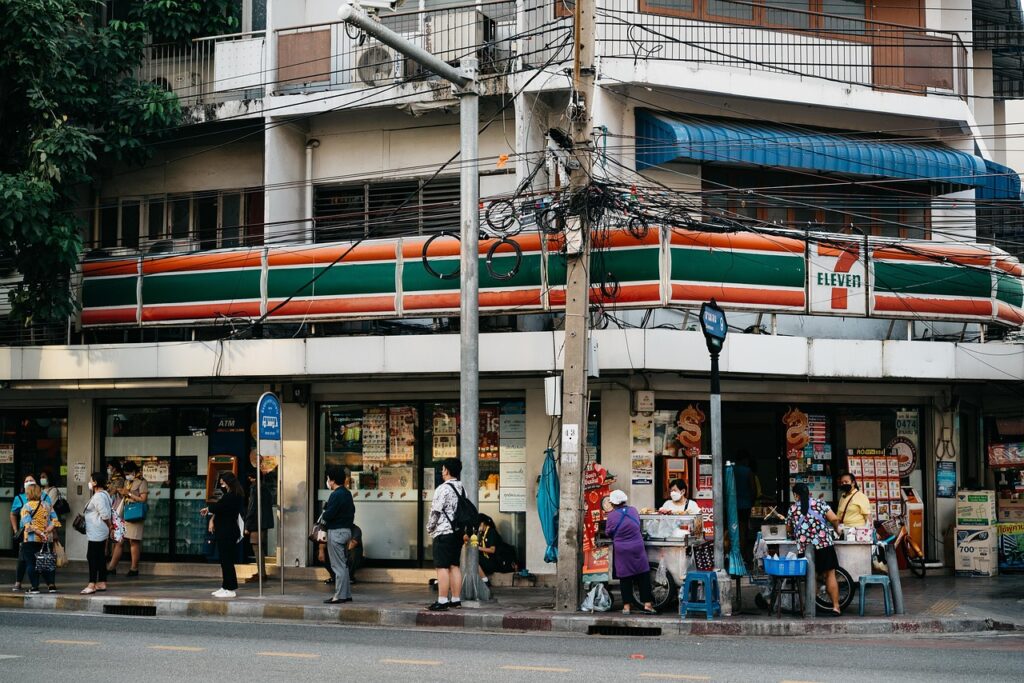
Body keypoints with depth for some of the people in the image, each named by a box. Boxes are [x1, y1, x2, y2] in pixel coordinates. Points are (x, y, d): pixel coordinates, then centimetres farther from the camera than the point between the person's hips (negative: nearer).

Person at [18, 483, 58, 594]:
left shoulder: (26, 507, -7)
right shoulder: (47, 505, 8)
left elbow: (28, 524, -17)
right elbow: (55, 521, 2)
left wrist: (40, 533, -19)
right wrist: (47, 531, -6)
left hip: (31, 539, -5)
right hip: (46, 540, 5)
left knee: (31, 563, 2)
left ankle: (35, 587, -1)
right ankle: (52, 585, 8)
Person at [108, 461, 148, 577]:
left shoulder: (142, 482, -4)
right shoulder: (127, 482, 20)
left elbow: (143, 499, -13)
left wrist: (129, 494, -12)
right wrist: (121, 493, 10)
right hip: (123, 515, 8)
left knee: (133, 541, -5)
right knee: (119, 541, 6)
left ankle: (134, 568, 1)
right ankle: (112, 567, 8)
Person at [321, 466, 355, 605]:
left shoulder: (336, 495, -18)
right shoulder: (347, 494, 11)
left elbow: (328, 515, -21)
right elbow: (352, 511, 17)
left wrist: (325, 508, -1)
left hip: (336, 532, -10)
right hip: (347, 530, 10)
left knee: (338, 566, -6)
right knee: (343, 564, 15)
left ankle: (340, 596, -4)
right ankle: (347, 594, 18)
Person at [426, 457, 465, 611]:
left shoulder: (443, 489, -13)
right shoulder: (462, 489, 11)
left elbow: (435, 512, -13)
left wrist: (430, 528, 2)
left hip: (444, 532, -8)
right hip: (458, 533, 8)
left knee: (442, 567, -7)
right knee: (454, 566, 12)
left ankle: (442, 601, -10)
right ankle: (456, 600, 14)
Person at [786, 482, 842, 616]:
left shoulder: (792, 509, 7)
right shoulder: (819, 503, 3)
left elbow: (788, 529, 18)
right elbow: (834, 519, -5)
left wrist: (794, 534, 40)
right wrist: (836, 528, 16)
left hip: (803, 548, 1)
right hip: (824, 545, -1)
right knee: (830, 575, 4)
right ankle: (836, 607, 1)